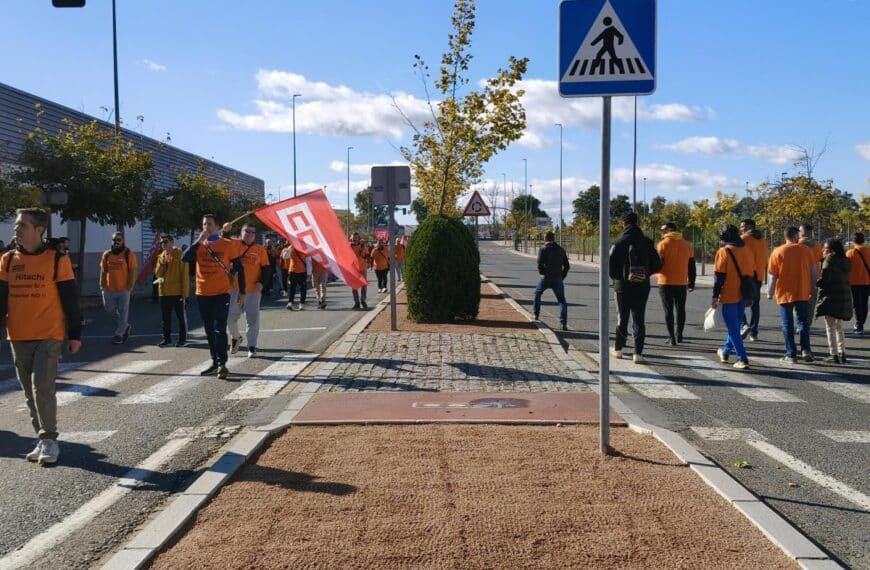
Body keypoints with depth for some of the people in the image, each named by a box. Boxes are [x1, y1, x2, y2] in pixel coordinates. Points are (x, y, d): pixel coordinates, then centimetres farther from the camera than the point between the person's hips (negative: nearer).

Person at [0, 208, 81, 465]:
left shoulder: (57, 260, -4)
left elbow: (70, 299, -2)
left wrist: (75, 334, -2)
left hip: (49, 336, -5)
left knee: (42, 387, -13)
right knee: (29, 392, 10)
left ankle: (49, 441, -1)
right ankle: (44, 441, 21)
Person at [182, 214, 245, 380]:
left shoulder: (228, 244, -2)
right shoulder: (199, 245, 6)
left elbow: (239, 268, 2)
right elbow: (185, 258, -12)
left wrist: (242, 291, 0)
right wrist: (199, 241, -17)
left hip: (221, 293, -4)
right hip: (202, 294, 4)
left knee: (219, 330, -10)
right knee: (209, 331, 11)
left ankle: (222, 365, -11)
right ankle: (214, 363, 21)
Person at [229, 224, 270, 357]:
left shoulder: (260, 249, 3)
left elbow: (266, 268, 2)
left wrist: (262, 282, -11)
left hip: (254, 290, -1)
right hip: (235, 288, 1)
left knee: (253, 319, 1)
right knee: (231, 316, 2)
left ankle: (252, 347, 8)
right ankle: (235, 337, 30)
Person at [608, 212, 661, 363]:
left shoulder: (619, 243, -9)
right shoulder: (647, 243, 0)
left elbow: (610, 265, -12)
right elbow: (657, 265, 3)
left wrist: (616, 277, 7)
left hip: (623, 287, -1)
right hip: (642, 287, 1)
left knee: (622, 318, 12)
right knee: (639, 320, 5)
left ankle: (618, 349, 21)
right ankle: (638, 353, 0)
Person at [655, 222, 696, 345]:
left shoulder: (663, 244, -7)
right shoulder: (687, 245, 8)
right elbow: (691, 266, 11)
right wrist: (691, 283, 18)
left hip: (666, 282, -4)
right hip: (682, 283, 4)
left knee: (668, 310, 1)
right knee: (681, 309, 17)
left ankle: (672, 338, -1)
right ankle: (679, 335, 23)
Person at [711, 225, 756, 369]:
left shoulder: (723, 252, -12)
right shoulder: (747, 251, 8)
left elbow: (719, 277, -14)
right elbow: (752, 273, 13)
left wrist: (715, 297, -9)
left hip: (729, 297, -7)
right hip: (743, 296, 7)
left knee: (733, 328, -1)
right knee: (735, 325, 21)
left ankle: (743, 359, -4)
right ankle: (725, 352, 35)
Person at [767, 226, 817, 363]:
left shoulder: (777, 252, -5)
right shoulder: (806, 250, 0)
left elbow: (773, 275, -4)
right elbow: (813, 272, 4)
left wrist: (770, 293, 5)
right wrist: (812, 289, 15)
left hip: (785, 294, -1)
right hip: (803, 293, 1)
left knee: (788, 325, 5)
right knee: (803, 322, 13)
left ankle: (791, 355, 5)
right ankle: (805, 349, -1)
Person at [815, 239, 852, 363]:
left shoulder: (829, 261, -11)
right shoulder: (845, 262, 12)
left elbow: (824, 280, -19)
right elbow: (843, 280, 12)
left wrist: (814, 283, -1)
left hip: (831, 298, -8)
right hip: (844, 297, 8)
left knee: (830, 327, -1)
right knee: (839, 327, 19)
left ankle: (834, 355, -3)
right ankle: (842, 353, 19)